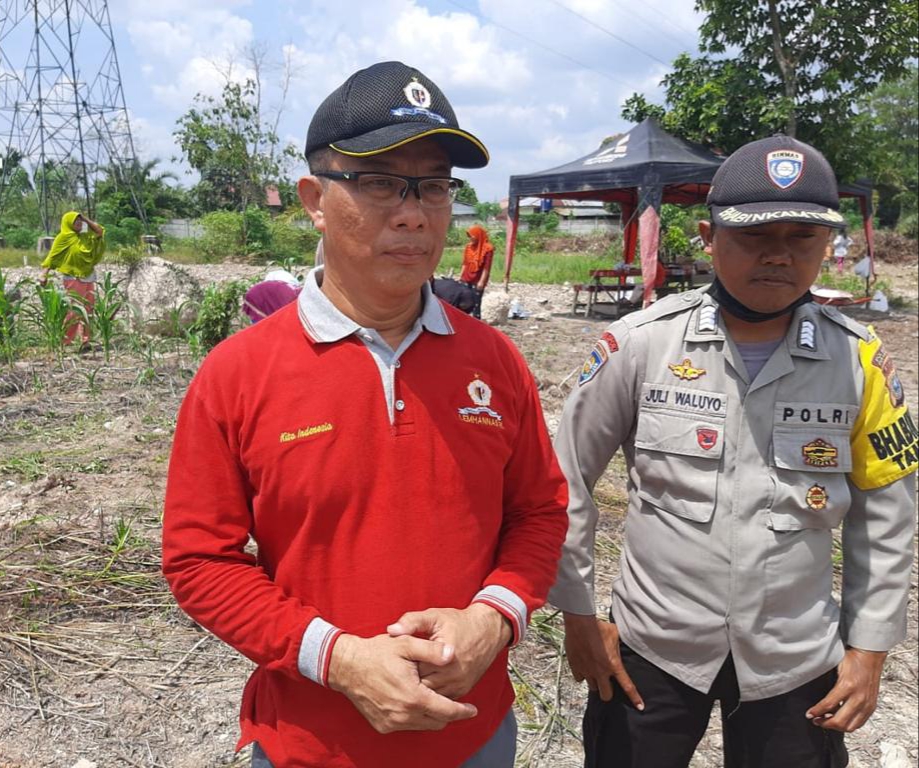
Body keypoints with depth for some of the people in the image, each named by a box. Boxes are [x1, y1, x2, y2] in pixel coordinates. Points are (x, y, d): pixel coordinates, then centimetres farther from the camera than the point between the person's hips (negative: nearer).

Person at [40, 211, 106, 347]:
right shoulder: (63, 238, -6)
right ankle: (63, 341, -2)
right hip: (73, 279, -6)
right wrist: (44, 275, -16)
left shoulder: (85, 236, 10)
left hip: (88, 278, 6)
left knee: (87, 310, 6)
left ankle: (85, 341, 10)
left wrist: (85, 218, 4)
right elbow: (52, 257, -9)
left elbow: (100, 231, 9)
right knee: (75, 311, -10)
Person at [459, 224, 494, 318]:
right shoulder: (468, 246, 9)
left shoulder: (487, 249, -9)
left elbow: (486, 268, -12)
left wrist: (482, 281, -18)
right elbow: (465, 264, 14)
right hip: (466, 280, 5)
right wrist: (460, 277, 11)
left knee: (476, 304, -3)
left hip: (477, 282, -5)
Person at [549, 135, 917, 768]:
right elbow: (567, 481, -5)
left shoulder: (860, 359, -7)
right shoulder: (641, 342, -13)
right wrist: (578, 614, -2)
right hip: (649, 646, -1)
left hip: (799, 662, 2)